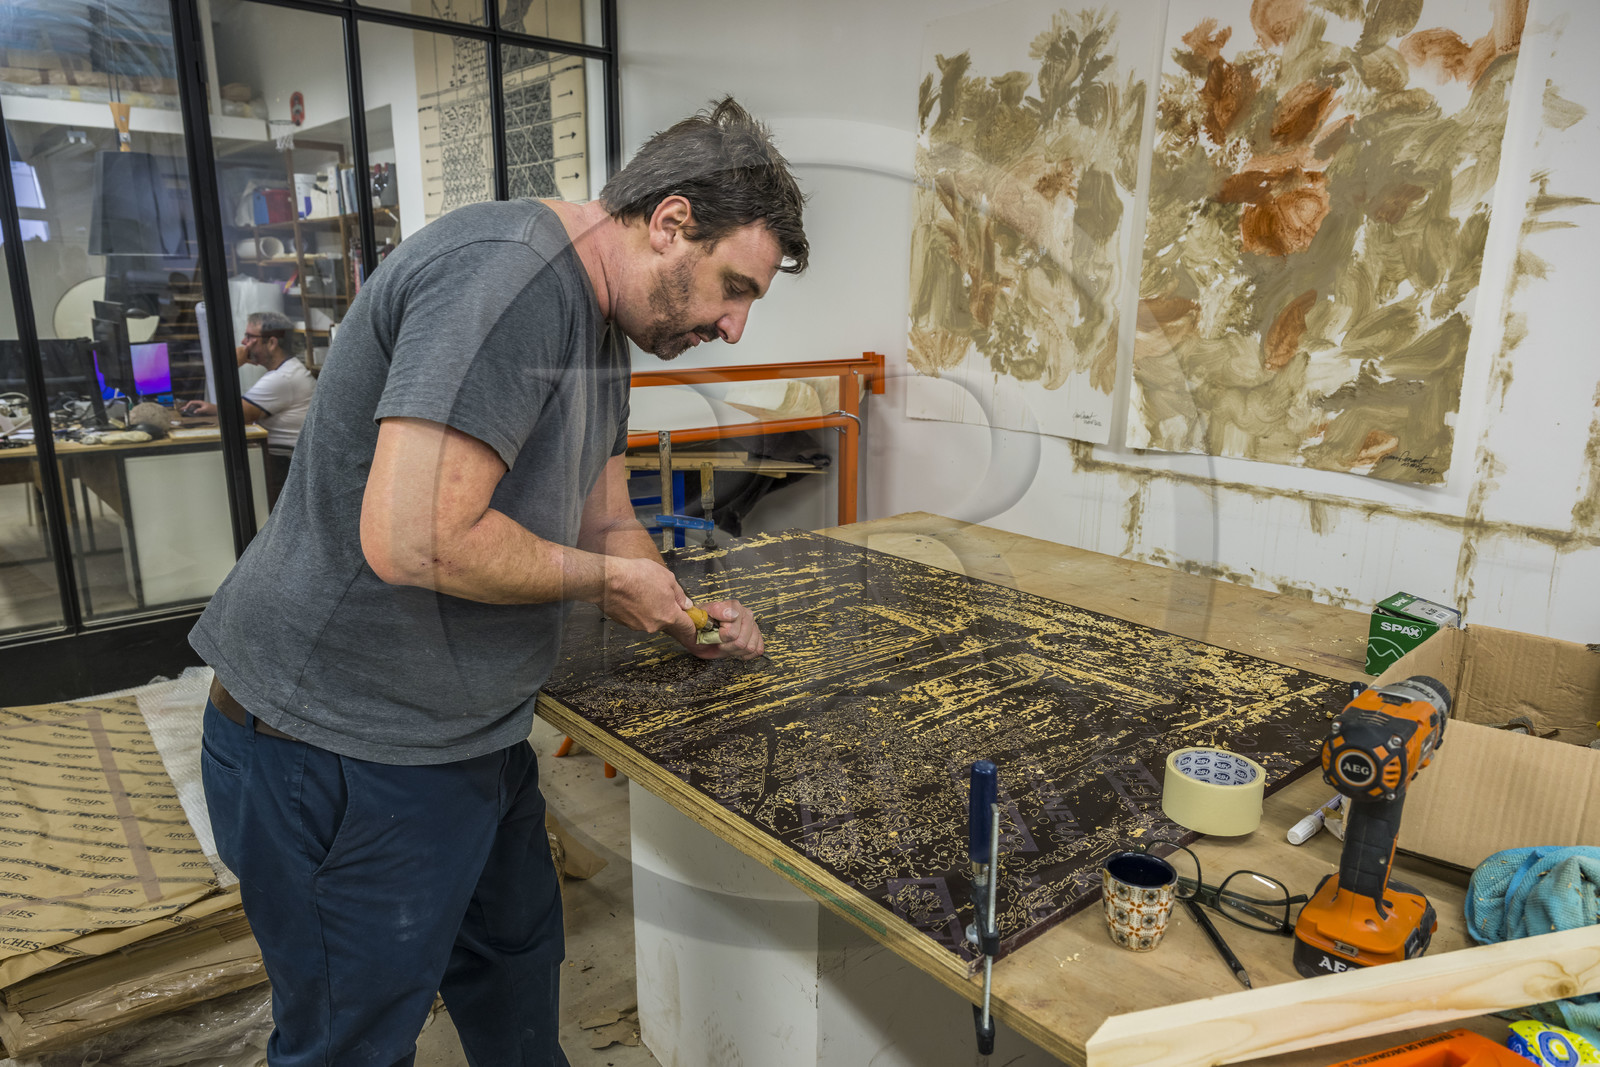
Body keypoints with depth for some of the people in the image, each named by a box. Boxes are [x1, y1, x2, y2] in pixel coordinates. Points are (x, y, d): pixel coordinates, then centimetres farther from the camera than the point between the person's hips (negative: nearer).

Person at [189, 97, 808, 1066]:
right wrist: (607, 579, -18)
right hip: (344, 757, -9)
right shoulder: (506, 273, -25)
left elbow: (608, 522, 17)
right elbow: (415, 541, -33)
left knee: (519, 967, 25)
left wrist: (686, 613, 1)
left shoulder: (603, 324, 9)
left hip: (475, 734, 9)